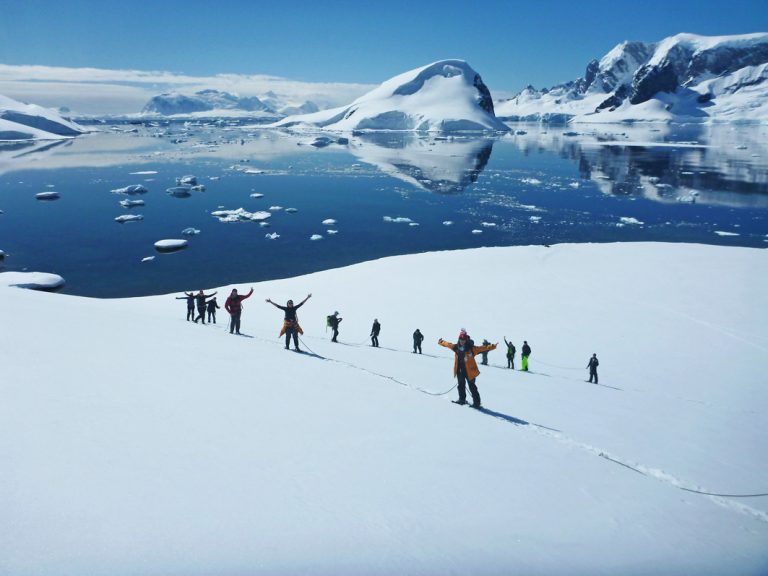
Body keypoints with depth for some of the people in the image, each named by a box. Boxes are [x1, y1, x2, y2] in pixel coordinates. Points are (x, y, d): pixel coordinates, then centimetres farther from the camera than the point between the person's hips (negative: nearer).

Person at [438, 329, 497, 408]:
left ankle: (476, 402, 5)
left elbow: (482, 348, -21)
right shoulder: (456, 347, 1)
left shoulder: (471, 348, -14)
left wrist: (492, 347, -32)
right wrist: (441, 342, 32)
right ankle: (462, 399, 32)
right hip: (460, 371, 5)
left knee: (472, 386, -1)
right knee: (461, 385, 16)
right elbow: (448, 344, 18)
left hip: (469, 370, -5)